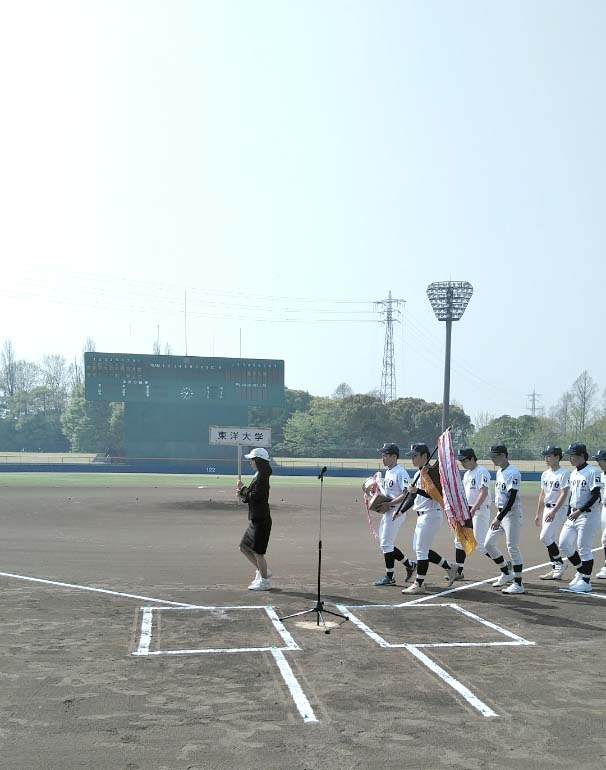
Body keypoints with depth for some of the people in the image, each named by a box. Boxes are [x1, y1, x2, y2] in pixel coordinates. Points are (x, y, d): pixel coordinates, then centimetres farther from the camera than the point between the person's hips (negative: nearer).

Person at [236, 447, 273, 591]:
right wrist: (242, 494, 1)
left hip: (261, 520, -10)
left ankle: (264, 581, 7)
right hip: (255, 520, 10)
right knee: (244, 547, 14)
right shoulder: (258, 476, 15)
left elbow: (254, 496, -22)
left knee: (257, 551, -3)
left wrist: (243, 489, -9)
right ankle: (262, 571, 23)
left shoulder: (262, 477, -16)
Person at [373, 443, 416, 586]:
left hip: (396, 512, -10)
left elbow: (407, 494, -23)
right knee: (384, 542, 13)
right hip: (388, 512, 10)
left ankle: (389, 577, 3)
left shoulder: (400, 472, -16)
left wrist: (389, 504, -24)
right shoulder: (388, 472, 15)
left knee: (386, 543, -7)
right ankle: (409, 565, 25)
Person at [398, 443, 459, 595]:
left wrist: (418, 490, -28)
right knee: (418, 548, 14)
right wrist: (401, 511, 12)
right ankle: (449, 567, 23)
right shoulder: (418, 474, 15)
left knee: (421, 549, -6)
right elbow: (412, 496, 20)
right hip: (421, 516, 10)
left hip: (431, 515, -10)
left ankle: (419, 584, 2)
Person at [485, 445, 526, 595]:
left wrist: (499, 518, -24)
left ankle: (518, 585, 0)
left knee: (513, 547, -6)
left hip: (512, 513, -10)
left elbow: (512, 499, -22)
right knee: (488, 544, 9)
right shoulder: (499, 472, 11)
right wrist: (498, 516, 16)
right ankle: (506, 573, 24)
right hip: (501, 513, 10)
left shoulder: (513, 473, -18)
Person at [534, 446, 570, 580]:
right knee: (550, 539, 8)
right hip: (547, 509, 8)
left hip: (559, 509, -8)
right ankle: (555, 570, 14)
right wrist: (538, 514, 18)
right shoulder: (545, 474, 13)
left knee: (545, 537, -15)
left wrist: (553, 512, -26)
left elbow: (564, 494, -19)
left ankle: (560, 563, 0)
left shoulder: (564, 473, -12)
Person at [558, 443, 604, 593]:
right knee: (563, 544, 6)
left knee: (583, 548, -5)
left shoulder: (592, 472, -13)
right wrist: (568, 515, 16)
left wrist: (580, 511, -22)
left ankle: (586, 582, 5)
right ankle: (581, 572, 22)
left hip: (588, 515, -9)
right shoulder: (573, 473, 13)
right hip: (574, 515, 9)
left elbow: (596, 495, -18)